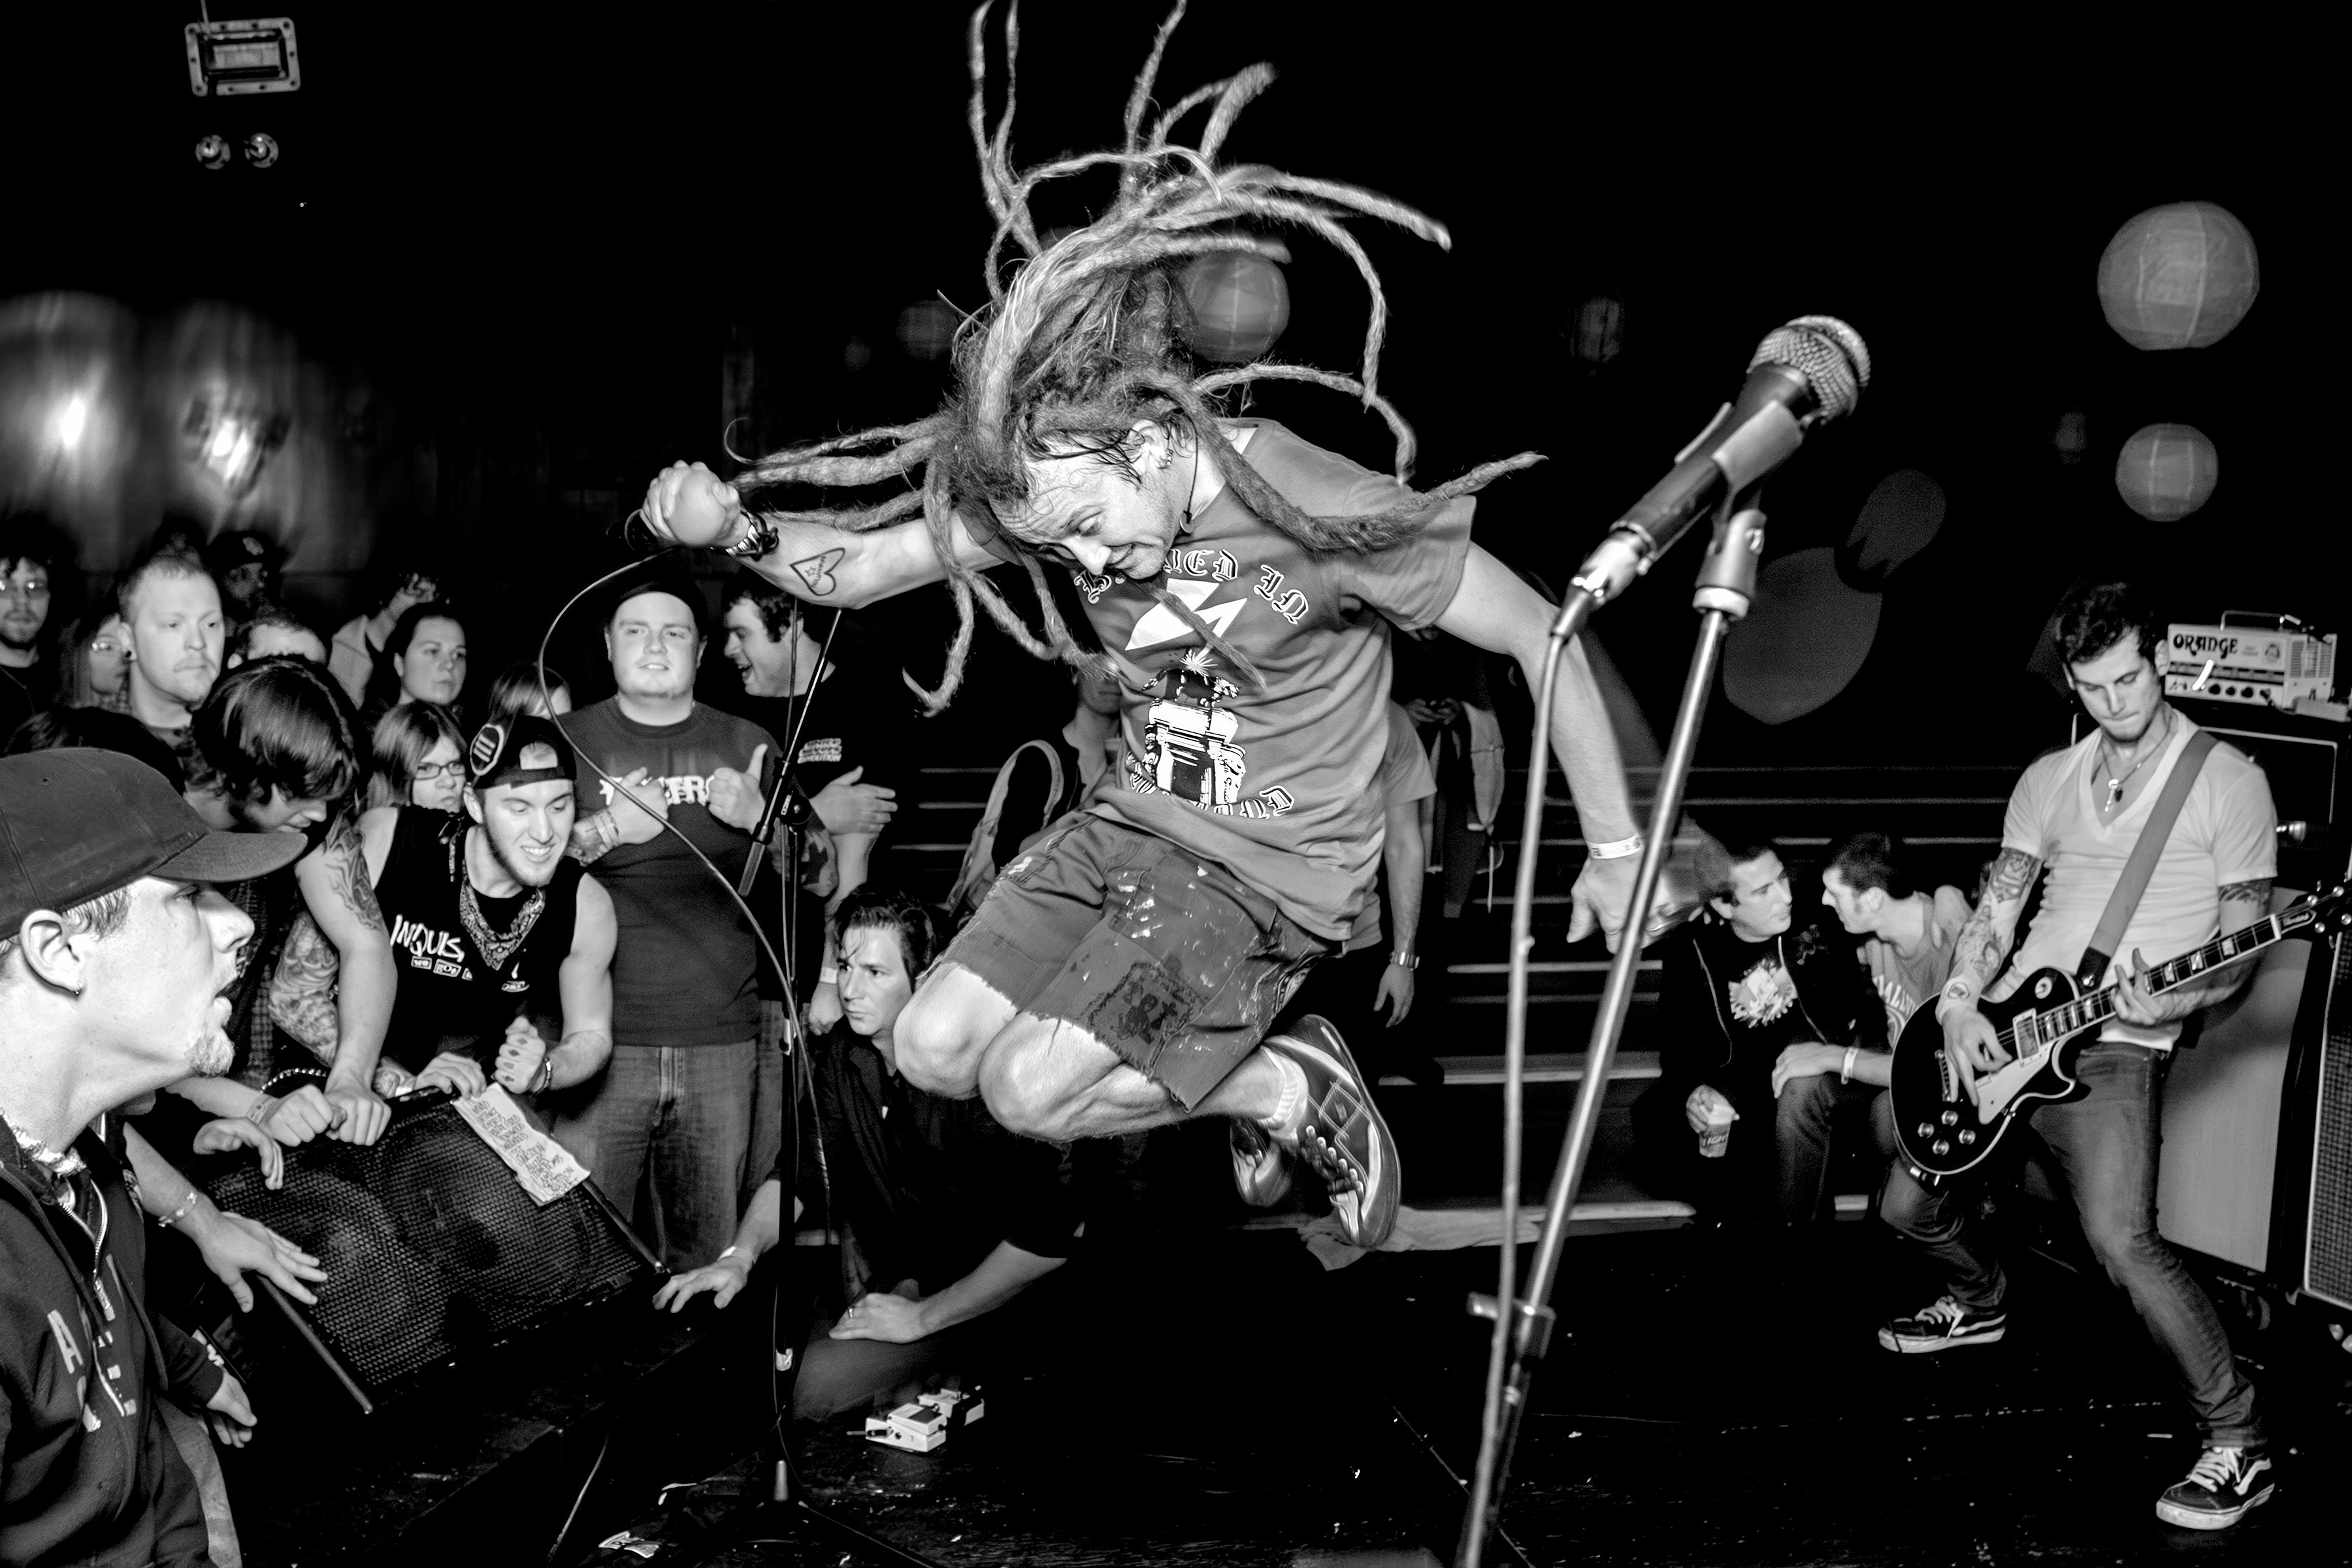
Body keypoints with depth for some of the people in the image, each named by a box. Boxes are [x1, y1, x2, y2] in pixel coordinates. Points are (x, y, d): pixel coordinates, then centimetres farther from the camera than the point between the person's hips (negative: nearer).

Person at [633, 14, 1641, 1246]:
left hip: (1273, 869, -6)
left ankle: (1293, 1091, 7)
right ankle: (1226, 1061, 18)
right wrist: (737, 528, -25)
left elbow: (1546, 636, -16)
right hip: (1133, 823, 7)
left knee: (1029, 1088, -18)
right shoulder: (1044, 478, -8)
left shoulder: (1325, 509, -24)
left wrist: (1616, 849, -8)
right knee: (931, 1051, 1)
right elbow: (853, 569, -3)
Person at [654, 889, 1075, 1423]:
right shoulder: (836, 1055, 1)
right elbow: (794, 1173, 2)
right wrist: (740, 1255, -18)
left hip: (969, 1303, -7)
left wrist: (924, 1317, -21)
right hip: (884, 1284, 7)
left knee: (815, 1381, -25)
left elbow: (1048, 1236, -27)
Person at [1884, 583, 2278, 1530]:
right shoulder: (2049, 780, 12)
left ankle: (2238, 1439, -8)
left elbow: (2240, 948, -3)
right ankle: (1980, 1303, 46)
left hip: (2113, 1046, -6)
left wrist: (2172, 1002, -23)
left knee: (2120, 1240, -25)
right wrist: (1960, 1002, -8)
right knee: (1909, 1209, 13)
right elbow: (1995, 909, 10)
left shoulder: (2228, 781, -3)